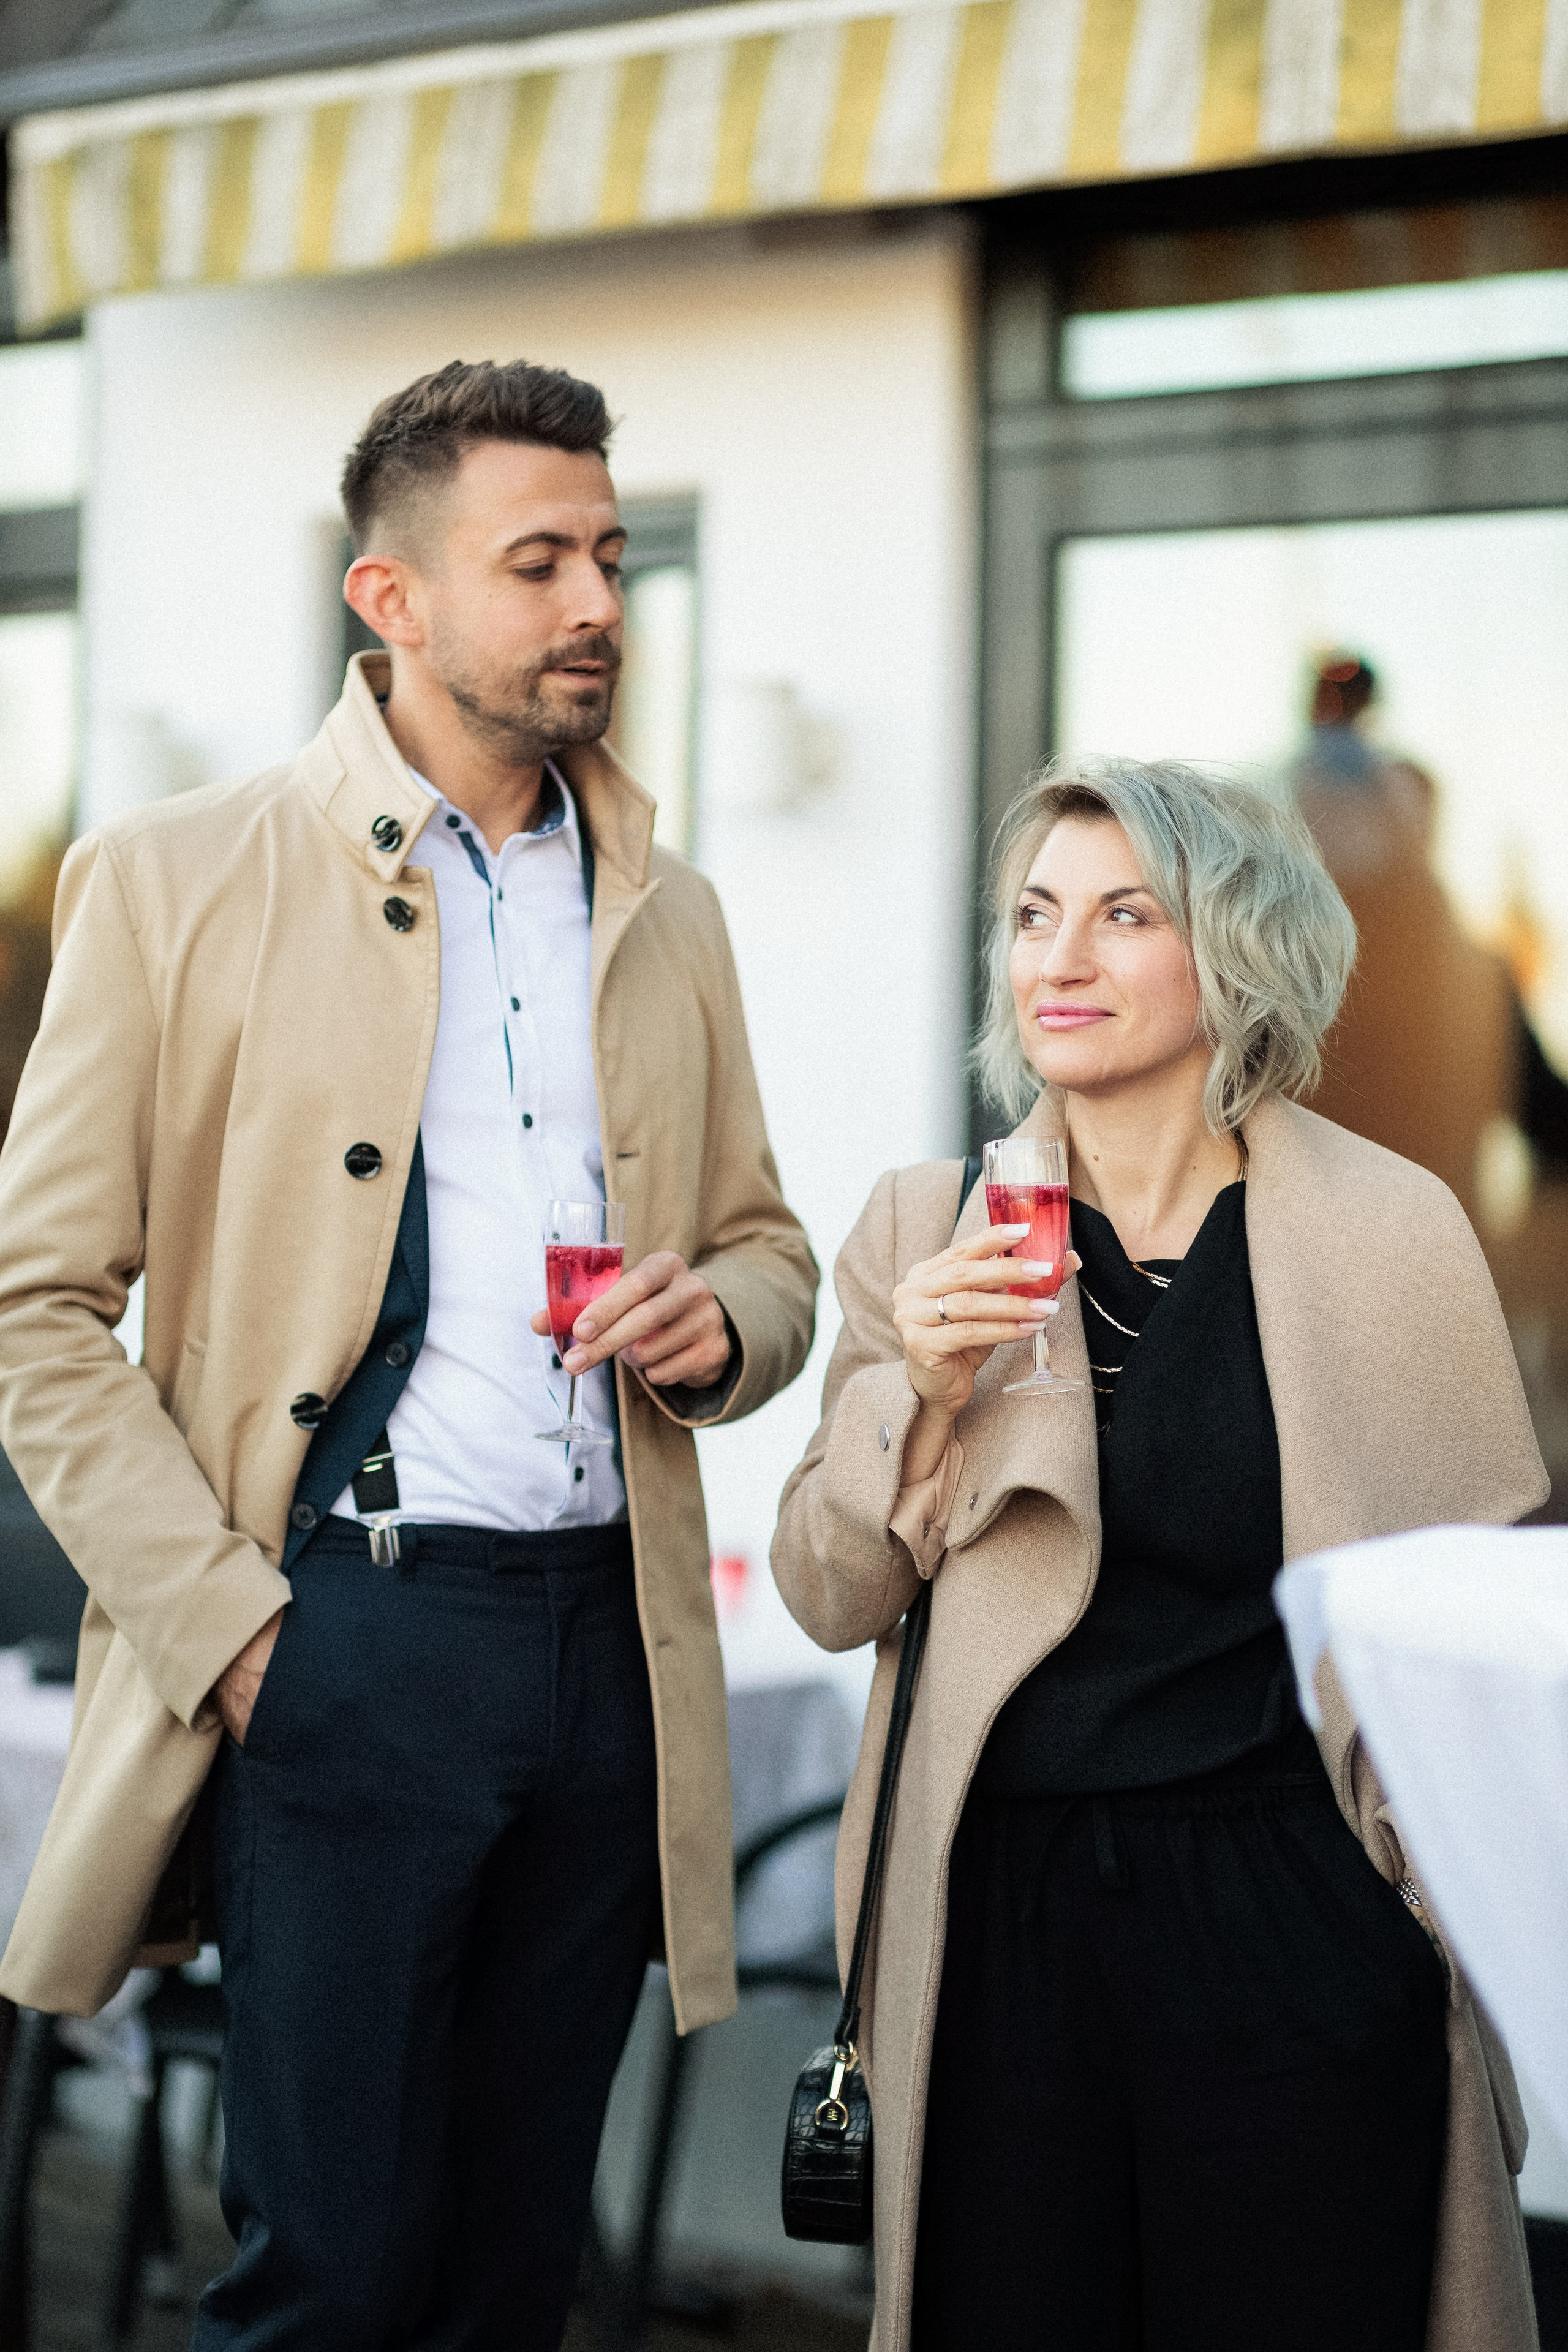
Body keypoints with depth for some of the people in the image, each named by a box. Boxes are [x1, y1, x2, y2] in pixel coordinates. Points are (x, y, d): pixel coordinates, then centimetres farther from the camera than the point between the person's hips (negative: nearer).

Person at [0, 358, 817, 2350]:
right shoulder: (177, 882, -2)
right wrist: (229, 1627, -11)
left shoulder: (666, 912, 14)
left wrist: (716, 1323, -1)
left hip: (610, 1642, 5)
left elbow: (769, 1252, 23)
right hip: (345, 1641, -5)